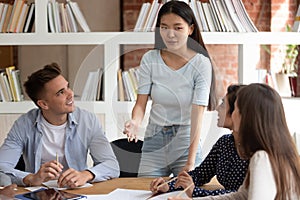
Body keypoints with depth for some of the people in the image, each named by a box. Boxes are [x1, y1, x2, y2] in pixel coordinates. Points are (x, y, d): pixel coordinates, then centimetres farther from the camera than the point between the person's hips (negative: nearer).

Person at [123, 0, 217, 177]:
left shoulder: (201, 64, -11)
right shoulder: (150, 59, -3)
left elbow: (198, 114, -17)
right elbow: (141, 103, -5)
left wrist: (191, 162, -23)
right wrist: (135, 122, -29)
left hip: (186, 142, -2)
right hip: (154, 141, 2)